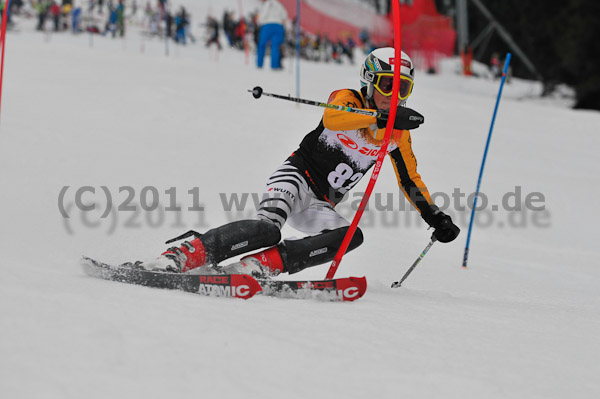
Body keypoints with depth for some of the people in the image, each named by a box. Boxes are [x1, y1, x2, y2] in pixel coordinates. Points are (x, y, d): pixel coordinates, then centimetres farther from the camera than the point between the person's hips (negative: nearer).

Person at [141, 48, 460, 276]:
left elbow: (411, 180, 23)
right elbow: (333, 118, -29)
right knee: (268, 228, -35)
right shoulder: (347, 99, -4)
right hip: (297, 177, -6)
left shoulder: (398, 134, 12)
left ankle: (255, 266, -34)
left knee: (352, 236, -27)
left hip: (321, 207, 6)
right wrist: (380, 117, -40)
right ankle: (181, 255, -37)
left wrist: (434, 216, 11)